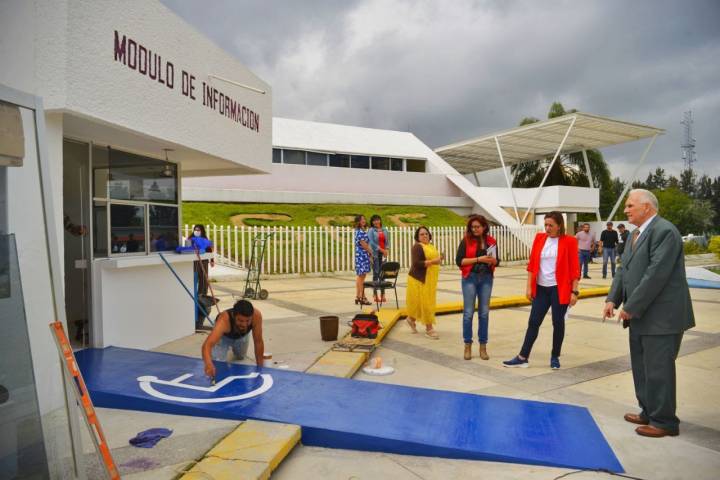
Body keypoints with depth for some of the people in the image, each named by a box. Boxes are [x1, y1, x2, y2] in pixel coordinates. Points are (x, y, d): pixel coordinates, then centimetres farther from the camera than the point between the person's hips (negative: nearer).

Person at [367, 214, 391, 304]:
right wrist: (381, 250, -12)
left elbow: (387, 241, 11)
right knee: (376, 273, -2)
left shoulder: (385, 230, 13)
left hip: (384, 254, 4)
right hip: (375, 254, -4)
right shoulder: (371, 231, 0)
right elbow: (372, 243, -8)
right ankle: (375, 295, 4)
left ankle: (382, 294, 9)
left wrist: (386, 250, -6)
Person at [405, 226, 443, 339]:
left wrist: (439, 259, 5)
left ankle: (411, 319, 35)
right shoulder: (417, 247, -13)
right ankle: (429, 329, 5)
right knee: (424, 303, -3)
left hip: (430, 279, 9)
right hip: (419, 279, -9)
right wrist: (433, 261, -26)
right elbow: (416, 264, -23)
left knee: (428, 302, 14)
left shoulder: (431, 246, 14)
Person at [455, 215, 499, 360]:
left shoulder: (491, 241, 6)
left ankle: (483, 346, 14)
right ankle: (468, 346, 11)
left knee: (484, 313, 5)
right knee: (468, 312, -1)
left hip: (486, 279, 3)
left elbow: (497, 261, 12)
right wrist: (478, 259, -17)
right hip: (470, 278, -3)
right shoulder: (466, 241, -3)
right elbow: (459, 261, -9)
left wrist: (492, 260, -11)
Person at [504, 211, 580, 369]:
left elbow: (574, 269, -6)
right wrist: (529, 286, 2)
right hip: (541, 288, 3)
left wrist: (574, 291, -9)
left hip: (560, 289, -3)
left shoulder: (569, 241, -6)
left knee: (558, 322, 6)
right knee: (533, 322, 5)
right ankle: (523, 358, 10)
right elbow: (532, 264, 6)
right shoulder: (539, 238, 5)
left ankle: (555, 357, 23)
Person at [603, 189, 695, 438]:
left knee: (658, 370, 2)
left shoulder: (664, 231, -16)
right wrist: (613, 299, 0)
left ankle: (664, 421, 17)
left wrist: (631, 308, -18)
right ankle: (649, 412, 32)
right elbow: (624, 270, 13)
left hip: (661, 317, -9)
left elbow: (656, 274, -22)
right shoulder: (636, 234, 13)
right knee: (642, 368, 18)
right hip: (641, 316, 9)